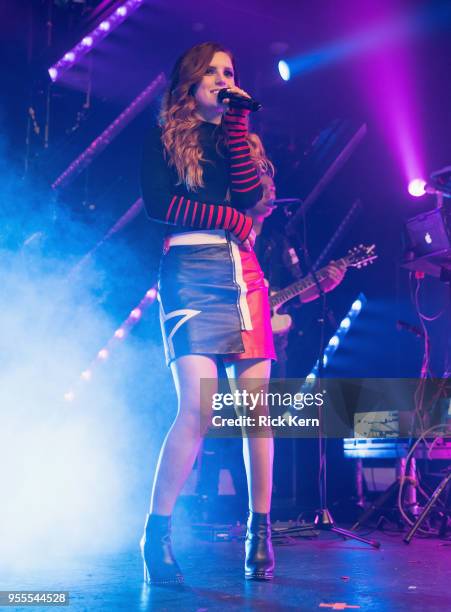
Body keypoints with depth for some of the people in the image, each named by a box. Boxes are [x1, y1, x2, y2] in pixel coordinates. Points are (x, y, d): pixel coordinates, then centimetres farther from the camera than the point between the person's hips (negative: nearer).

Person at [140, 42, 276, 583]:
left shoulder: (237, 136, 22)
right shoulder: (163, 138, 11)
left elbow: (248, 194, 2)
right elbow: (157, 203, -5)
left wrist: (236, 121, 1)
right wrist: (229, 218, -3)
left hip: (243, 272, 5)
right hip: (190, 271, -4)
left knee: (256, 407, -1)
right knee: (198, 407, -18)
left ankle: (260, 533, 9)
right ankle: (156, 534, -5)